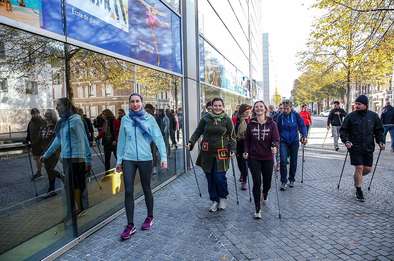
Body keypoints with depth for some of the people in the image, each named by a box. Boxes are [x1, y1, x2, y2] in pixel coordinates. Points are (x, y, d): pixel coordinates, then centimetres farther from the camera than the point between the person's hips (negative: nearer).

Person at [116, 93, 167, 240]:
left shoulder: (149, 118, -3)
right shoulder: (125, 119, 3)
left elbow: (158, 138, -7)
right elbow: (121, 140, 9)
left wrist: (163, 157, -16)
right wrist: (119, 160, 9)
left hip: (145, 159, -1)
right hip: (128, 159, 2)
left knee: (146, 189, 11)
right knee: (128, 191, -1)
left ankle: (150, 217, 32)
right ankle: (130, 225, 11)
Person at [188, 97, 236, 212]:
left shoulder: (227, 120, 2)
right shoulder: (206, 118, 4)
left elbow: (231, 136, 5)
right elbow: (198, 132, 6)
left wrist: (232, 149, -5)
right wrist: (191, 142, -8)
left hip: (221, 153, -2)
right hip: (207, 152, 2)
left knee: (219, 177, -8)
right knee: (210, 177, 6)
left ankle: (222, 198, 21)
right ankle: (214, 201, 25)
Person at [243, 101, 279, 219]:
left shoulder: (272, 124, -3)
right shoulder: (251, 124, 1)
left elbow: (276, 139, -6)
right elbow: (247, 139, 8)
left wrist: (275, 147, -26)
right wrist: (246, 151, -4)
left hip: (267, 157, 0)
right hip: (254, 158, 0)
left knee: (267, 181, 12)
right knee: (257, 183, -4)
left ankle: (264, 195, 49)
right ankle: (257, 209, 9)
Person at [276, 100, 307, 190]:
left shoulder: (296, 115, -7)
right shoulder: (280, 117, -4)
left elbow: (302, 126, -6)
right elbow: (277, 129, 4)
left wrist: (304, 136, -21)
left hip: (294, 141, 1)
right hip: (283, 142, 0)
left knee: (293, 161, 11)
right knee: (283, 160, -13)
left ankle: (292, 179, 28)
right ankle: (283, 181, -1)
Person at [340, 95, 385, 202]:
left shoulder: (373, 116, 4)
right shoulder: (351, 116, -4)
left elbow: (379, 130, 12)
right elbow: (343, 130, -1)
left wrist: (380, 141, -2)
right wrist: (346, 141, -15)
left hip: (369, 148, 3)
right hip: (355, 148, -3)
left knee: (367, 169, 7)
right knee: (359, 168, -5)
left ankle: (358, 178, 39)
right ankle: (359, 191, 9)